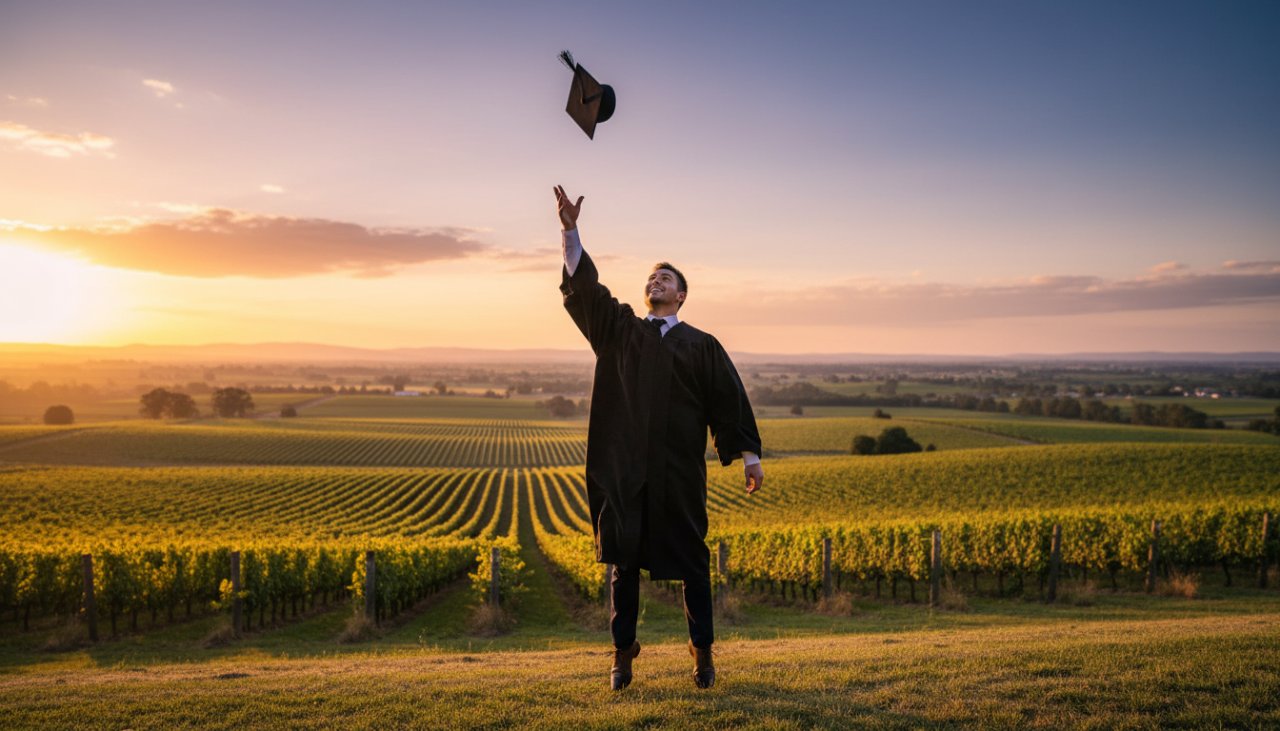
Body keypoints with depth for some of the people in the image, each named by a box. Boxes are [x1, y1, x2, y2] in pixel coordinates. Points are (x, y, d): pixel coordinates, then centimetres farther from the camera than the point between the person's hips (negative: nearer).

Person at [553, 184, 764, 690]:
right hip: (624, 469, 1)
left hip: (680, 470, -1)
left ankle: (702, 652, 18)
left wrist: (749, 455, -1)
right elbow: (584, 288, 1)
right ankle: (622, 653, 17)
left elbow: (730, 399, 5)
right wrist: (570, 231, -9)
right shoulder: (618, 330, 11)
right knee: (623, 559, 6)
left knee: (691, 561, 5)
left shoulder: (702, 345, 7)